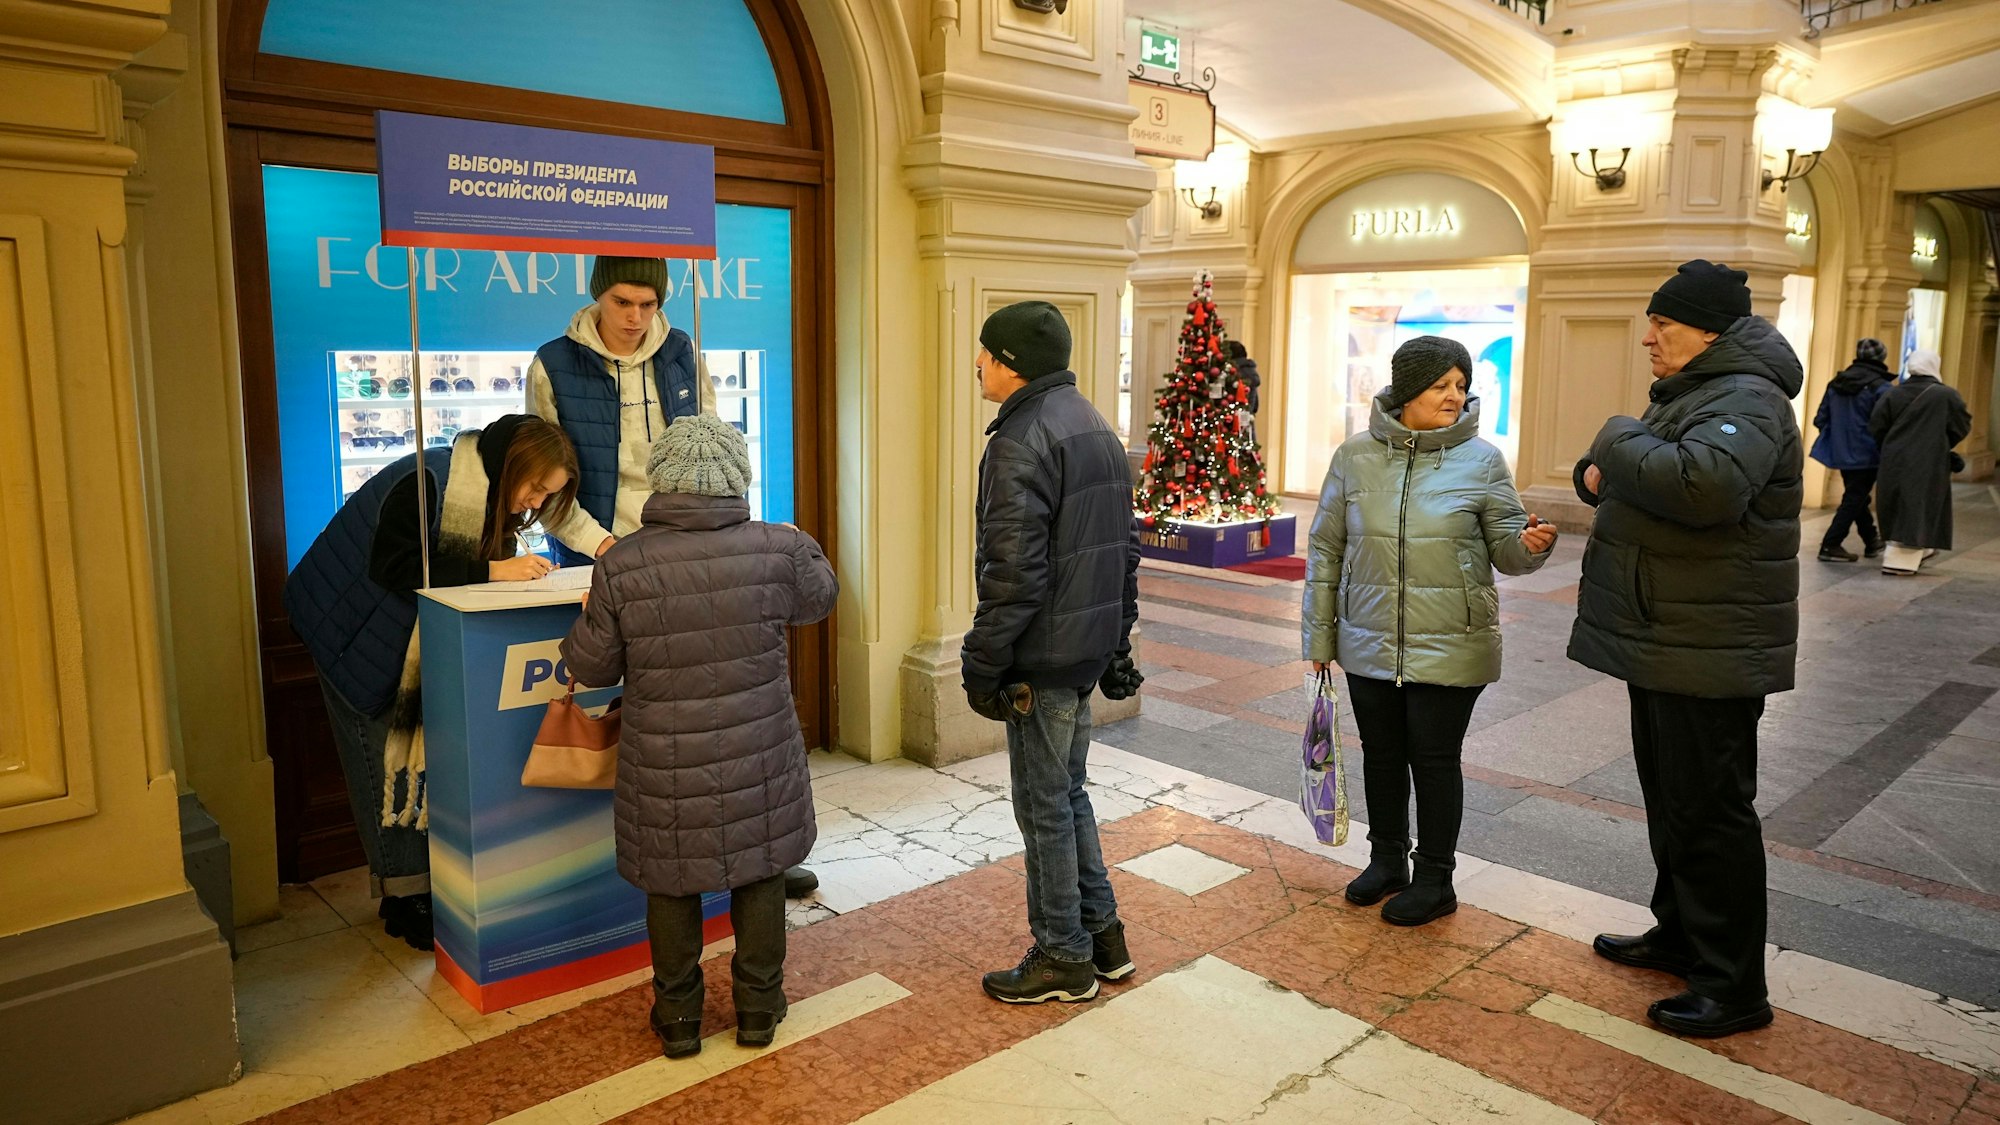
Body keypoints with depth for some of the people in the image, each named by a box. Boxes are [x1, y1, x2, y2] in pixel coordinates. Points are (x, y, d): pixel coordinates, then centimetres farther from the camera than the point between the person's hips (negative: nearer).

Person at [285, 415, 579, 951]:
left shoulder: (493, 492, -2)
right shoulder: (430, 483, -29)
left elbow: (476, 569, -2)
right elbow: (393, 566, -37)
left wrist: (523, 570, -22)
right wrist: (491, 571, -40)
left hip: (415, 637, 8)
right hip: (359, 632, -8)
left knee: (427, 757, 7)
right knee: (388, 762, -2)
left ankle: (424, 882, 15)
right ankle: (404, 895, 7)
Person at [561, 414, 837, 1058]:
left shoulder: (622, 565, -13)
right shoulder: (778, 549, -12)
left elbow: (592, 669, -3)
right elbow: (820, 598, 10)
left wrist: (585, 621, 18)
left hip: (665, 767, 0)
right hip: (758, 758, 1)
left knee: (671, 886, 17)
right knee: (759, 875, 18)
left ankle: (678, 1018, 31)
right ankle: (759, 1008, 31)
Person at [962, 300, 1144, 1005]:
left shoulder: (1022, 440, -18)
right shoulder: (1095, 428, 13)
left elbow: (1014, 571, -23)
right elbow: (1125, 548, 17)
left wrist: (983, 663, -15)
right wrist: (1117, 641, 21)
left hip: (1043, 656, -10)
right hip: (1090, 647, 10)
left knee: (1044, 805, 4)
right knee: (1066, 792, 21)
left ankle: (1064, 959, 18)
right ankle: (1102, 934, 32)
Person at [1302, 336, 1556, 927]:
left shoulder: (1481, 460, -4)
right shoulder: (1356, 455, 0)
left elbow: (1504, 545, 0)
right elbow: (1326, 548, 4)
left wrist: (1529, 544, -25)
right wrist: (1319, 633, 5)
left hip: (1449, 649, -2)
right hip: (1369, 645, 2)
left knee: (1435, 761, 7)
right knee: (1381, 755, 15)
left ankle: (1434, 879, 24)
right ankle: (1387, 860, 35)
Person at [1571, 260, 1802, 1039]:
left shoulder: (1745, 400, -18)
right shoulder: (1690, 393, 16)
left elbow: (1705, 484, -37)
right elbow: (1630, 477, 20)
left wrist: (1618, 444, -21)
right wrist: (1603, 472, -5)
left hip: (1710, 650, -10)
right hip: (1664, 642, 10)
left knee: (1709, 810, -2)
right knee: (1669, 797, 20)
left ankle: (1732, 988, 10)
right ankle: (1681, 934, 36)